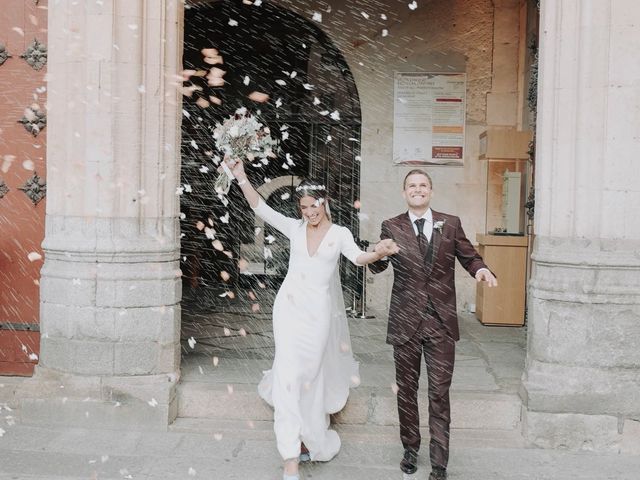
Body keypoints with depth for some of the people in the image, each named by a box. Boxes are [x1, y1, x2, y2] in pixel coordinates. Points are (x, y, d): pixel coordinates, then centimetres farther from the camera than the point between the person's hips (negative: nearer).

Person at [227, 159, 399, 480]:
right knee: (290, 374, -7)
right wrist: (242, 178, -9)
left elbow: (357, 257, -17)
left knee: (311, 376, 8)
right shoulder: (294, 228, 6)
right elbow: (261, 208, 1)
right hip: (289, 307, 1)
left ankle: (310, 438, 31)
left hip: (318, 311, -1)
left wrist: (377, 254, -39)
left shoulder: (339, 233, 1)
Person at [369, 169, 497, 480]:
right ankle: (410, 450, 32)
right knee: (406, 389, 13)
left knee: (439, 393, 3)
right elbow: (376, 267, -4)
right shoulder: (391, 227, 2)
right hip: (405, 322, 0)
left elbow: (469, 256, 9)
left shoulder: (451, 224, 4)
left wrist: (480, 269, -14)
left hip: (441, 323, 0)